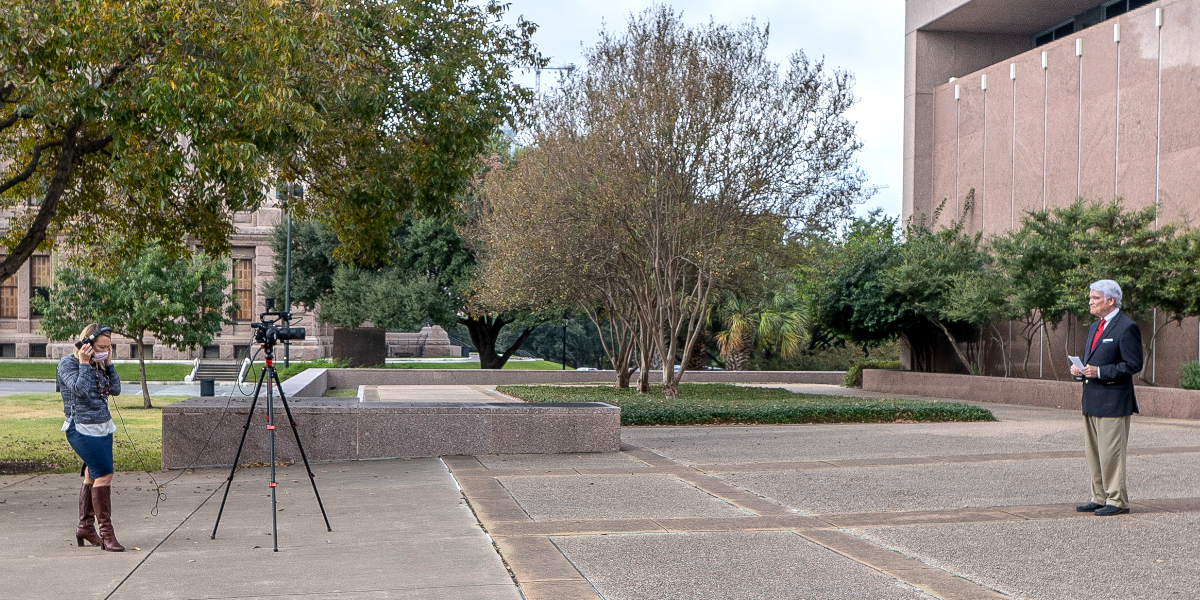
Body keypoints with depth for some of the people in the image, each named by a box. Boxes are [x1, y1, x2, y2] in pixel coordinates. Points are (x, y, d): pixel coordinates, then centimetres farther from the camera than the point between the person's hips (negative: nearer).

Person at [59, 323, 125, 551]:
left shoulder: (99, 365, 11)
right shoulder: (68, 363, -8)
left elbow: (115, 389, 5)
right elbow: (80, 389, -22)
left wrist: (109, 363, 2)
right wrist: (84, 364, -17)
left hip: (103, 427, 7)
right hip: (82, 428, -7)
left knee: (93, 476, 12)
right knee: (104, 474, -16)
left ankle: (85, 527, 24)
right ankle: (106, 533, -13)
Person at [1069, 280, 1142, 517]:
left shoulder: (1127, 327, -10)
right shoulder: (1094, 327, 18)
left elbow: (1134, 365, -15)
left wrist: (1100, 372, -20)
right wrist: (1080, 369, 6)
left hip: (1113, 402, -9)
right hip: (1091, 400, 9)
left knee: (1111, 454, -5)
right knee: (1093, 453, 13)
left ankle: (1117, 501, 4)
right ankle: (1100, 498, 21)